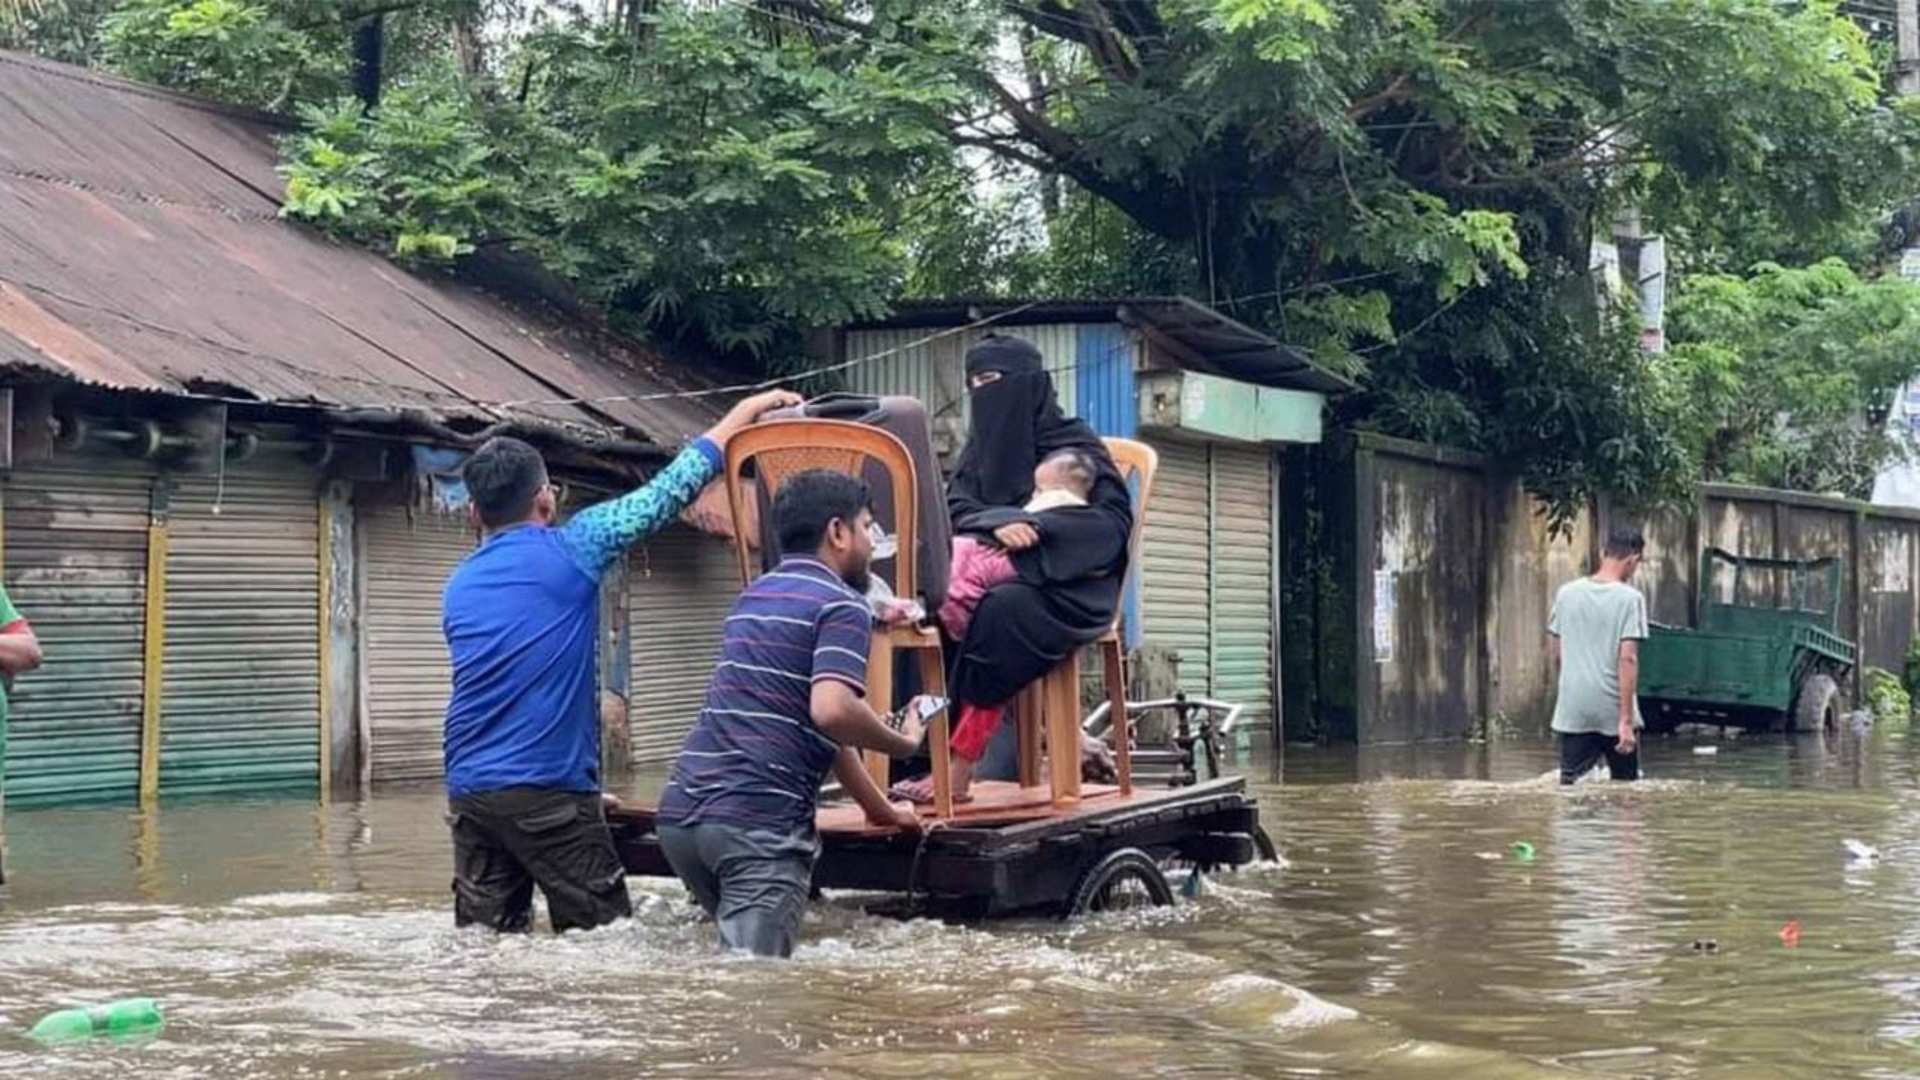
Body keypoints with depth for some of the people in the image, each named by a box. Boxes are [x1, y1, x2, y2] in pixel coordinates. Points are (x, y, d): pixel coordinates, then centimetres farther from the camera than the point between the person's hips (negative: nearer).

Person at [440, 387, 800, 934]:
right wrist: (746, 411, 14)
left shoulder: (459, 587, 15)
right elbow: (669, 490, 4)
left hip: (468, 791, 6)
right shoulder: (569, 550, -2)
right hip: (547, 788, -6)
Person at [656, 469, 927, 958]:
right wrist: (902, 742, -2)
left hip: (682, 812, 8)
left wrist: (881, 808, 40)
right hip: (760, 821, -8)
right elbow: (831, 711, -22)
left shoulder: (754, 596, 24)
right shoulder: (842, 605, -3)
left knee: (738, 961, 22)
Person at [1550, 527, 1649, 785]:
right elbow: (1627, 659, -15)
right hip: (1613, 711, -3)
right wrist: (1626, 720, -15)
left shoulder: (1566, 593, 5)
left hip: (1572, 711, 3)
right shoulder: (1630, 599, -9)